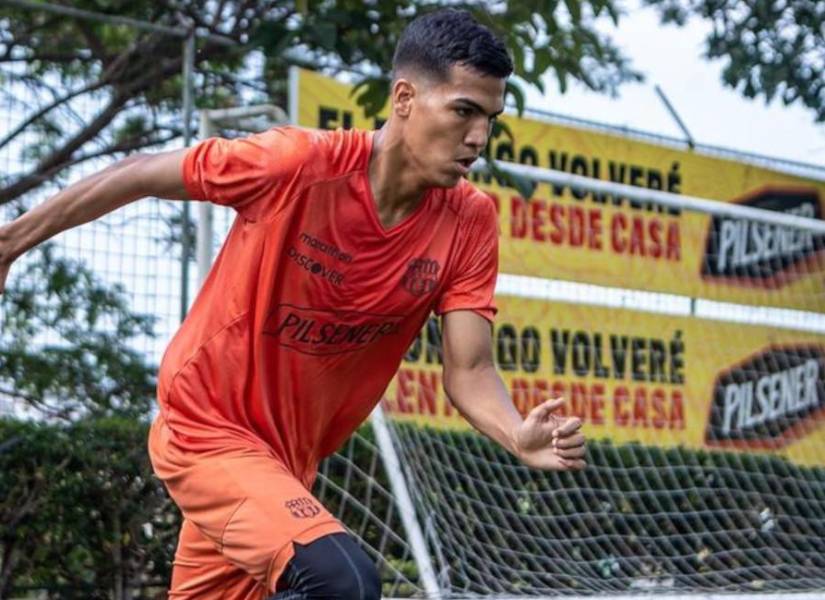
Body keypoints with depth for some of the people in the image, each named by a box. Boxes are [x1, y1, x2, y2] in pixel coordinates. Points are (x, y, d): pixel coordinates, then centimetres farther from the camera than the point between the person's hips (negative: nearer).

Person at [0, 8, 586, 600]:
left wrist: (519, 436, -34)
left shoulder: (470, 223, -11)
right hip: (206, 429, -6)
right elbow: (140, 175, -10)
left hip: (291, 459, 6)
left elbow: (469, 371, -13)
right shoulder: (297, 163, -23)